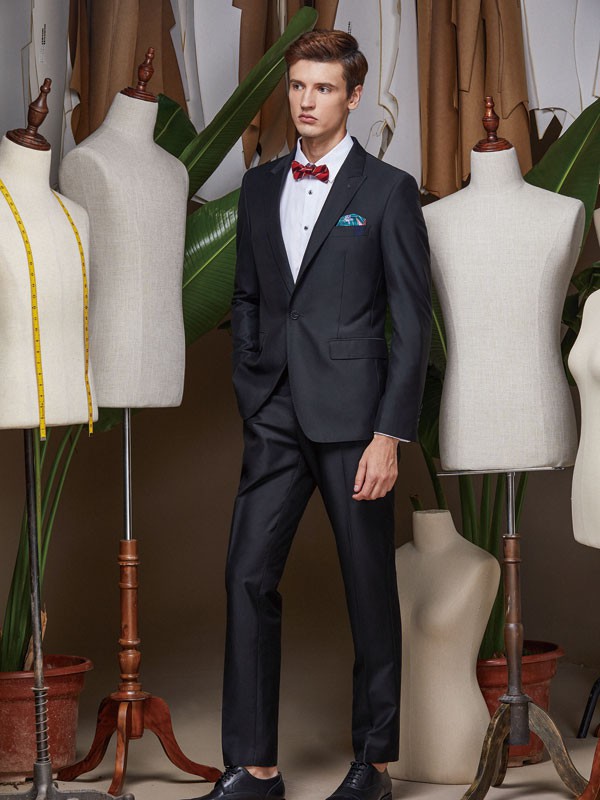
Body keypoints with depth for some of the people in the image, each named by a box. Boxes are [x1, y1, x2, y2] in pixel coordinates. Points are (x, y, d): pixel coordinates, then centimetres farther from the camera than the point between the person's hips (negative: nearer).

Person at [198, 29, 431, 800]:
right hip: (275, 414, 5)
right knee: (248, 577, -1)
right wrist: (249, 399, 9)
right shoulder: (260, 185, 11)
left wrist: (390, 434, -11)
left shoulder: (388, 190, -4)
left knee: (370, 588, 5)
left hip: (353, 414, -4)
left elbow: (413, 322, -6)